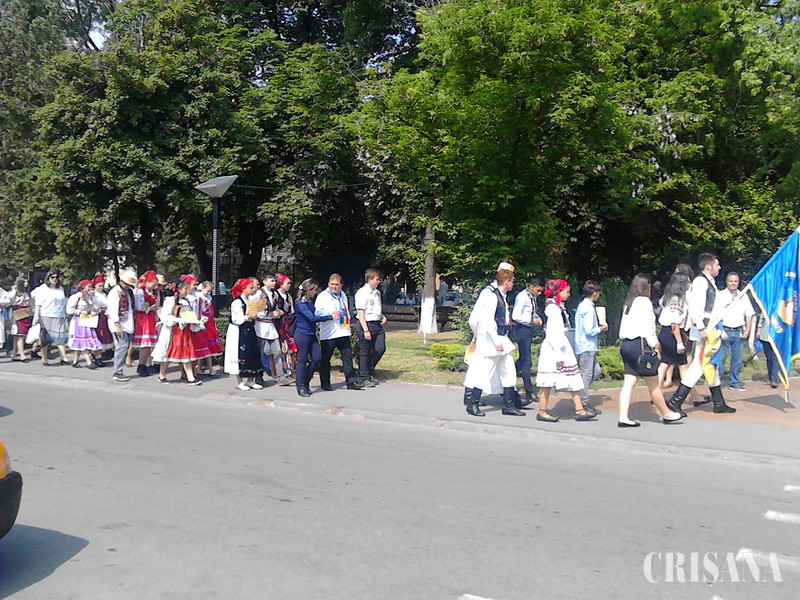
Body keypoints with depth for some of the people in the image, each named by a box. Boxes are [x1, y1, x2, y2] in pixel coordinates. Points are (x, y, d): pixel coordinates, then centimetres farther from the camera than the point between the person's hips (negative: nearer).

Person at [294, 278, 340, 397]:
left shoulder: (310, 302, 11)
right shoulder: (301, 304, -16)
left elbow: (316, 313, 18)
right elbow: (312, 318, -24)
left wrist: (332, 314, 4)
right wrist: (330, 317, -21)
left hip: (311, 334, 9)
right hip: (302, 334, -9)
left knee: (317, 358, 6)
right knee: (302, 360, -1)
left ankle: (304, 382, 20)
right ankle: (301, 387, 8)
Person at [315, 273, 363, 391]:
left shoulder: (343, 295, 17)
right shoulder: (322, 296, -4)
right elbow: (317, 313, -16)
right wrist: (331, 315, -25)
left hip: (344, 332, 5)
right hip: (328, 334, -5)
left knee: (348, 357, 3)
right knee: (325, 359, 3)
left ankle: (351, 381, 8)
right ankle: (325, 383, 14)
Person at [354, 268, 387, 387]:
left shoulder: (377, 292, 14)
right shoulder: (362, 293, -11)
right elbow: (360, 313, -15)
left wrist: (382, 316, 8)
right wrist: (366, 330, -19)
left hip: (377, 324, 8)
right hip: (365, 324, -8)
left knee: (380, 349, 6)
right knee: (364, 352, 2)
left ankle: (370, 371, 26)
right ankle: (365, 378, 12)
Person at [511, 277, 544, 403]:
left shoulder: (534, 297, 12)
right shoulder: (522, 297, -15)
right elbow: (515, 316, -21)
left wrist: (537, 318, 5)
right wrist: (532, 320, -17)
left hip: (529, 329, 9)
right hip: (521, 329, -9)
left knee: (524, 358, 13)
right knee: (526, 359, -9)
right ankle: (529, 392, -7)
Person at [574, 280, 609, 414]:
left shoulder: (582, 305, 12)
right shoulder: (589, 308, -18)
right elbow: (589, 331, -22)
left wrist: (598, 328, 15)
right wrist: (601, 329, -7)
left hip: (585, 346, 10)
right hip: (587, 347, -10)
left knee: (596, 371, 17)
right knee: (587, 375, -2)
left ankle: (579, 392, 19)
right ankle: (584, 404, 5)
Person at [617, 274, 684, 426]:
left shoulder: (628, 303, 17)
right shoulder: (644, 301, -5)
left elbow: (622, 328, 13)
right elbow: (647, 327, -12)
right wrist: (655, 346, -4)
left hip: (625, 344, 8)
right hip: (639, 344, -8)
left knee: (629, 383, 4)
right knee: (653, 383, 3)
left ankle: (623, 418, -1)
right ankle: (666, 414, 15)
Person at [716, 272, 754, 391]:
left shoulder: (744, 296, 12)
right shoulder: (720, 295, -1)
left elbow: (749, 315, 15)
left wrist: (747, 330, 5)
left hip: (738, 332, 4)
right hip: (724, 331, -4)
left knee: (737, 359, 8)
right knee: (720, 358, -8)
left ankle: (734, 382, 17)